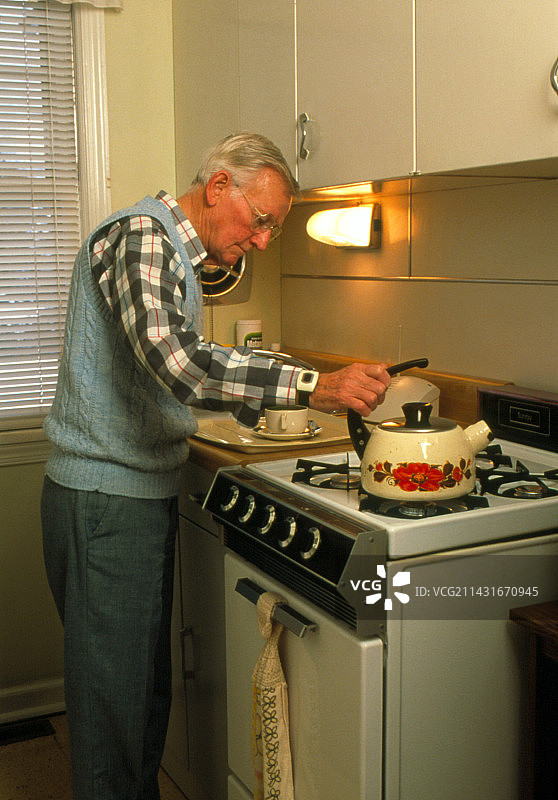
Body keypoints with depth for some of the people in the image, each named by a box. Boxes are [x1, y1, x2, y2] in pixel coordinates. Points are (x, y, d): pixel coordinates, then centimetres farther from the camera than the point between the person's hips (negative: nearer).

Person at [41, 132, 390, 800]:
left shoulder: (177, 252, 17)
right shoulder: (140, 234, -16)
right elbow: (176, 363, -33)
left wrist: (247, 403, 12)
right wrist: (314, 386, -33)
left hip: (145, 493, 10)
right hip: (105, 501, -10)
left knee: (148, 682, 18)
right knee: (114, 697, 0)